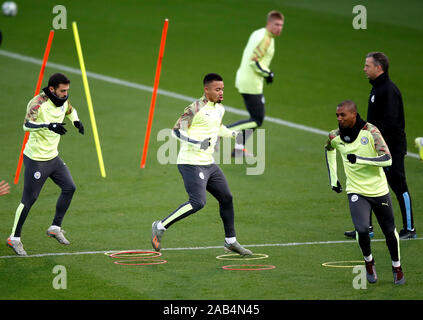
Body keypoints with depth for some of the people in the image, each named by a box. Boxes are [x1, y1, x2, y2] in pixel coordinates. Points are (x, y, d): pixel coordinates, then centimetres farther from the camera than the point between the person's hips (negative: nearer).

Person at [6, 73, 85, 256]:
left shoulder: (63, 100, 1)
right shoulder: (38, 103, -23)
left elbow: (70, 110, 25)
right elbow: (27, 125, -36)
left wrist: (75, 121, 4)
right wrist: (49, 125, -49)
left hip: (53, 156, 8)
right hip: (36, 159, -8)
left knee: (69, 187, 5)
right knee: (29, 199, -3)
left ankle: (55, 228, 19)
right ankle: (14, 238, 9)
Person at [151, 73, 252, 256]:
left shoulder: (219, 109, 13)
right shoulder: (195, 109, -15)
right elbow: (177, 131, -16)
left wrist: (234, 134, 16)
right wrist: (196, 143, -29)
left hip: (209, 164, 9)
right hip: (192, 163, -9)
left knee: (226, 198, 12)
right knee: (197, 203, -20)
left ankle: (230, 241, 27)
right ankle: (160, 227, -10)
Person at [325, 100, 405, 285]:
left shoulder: (370, 131, -15)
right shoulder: (335, 136, -3)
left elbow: (387, 159, -21)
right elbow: (329, 149, 23)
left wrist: (359, 159, -31)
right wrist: (333, 178, 19)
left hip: (379, 191, -1)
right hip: (356, 192, 1)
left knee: (390, 232, 10)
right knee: (362, 230, -20)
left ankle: (397, 267, 35)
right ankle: (368, 261, 8)